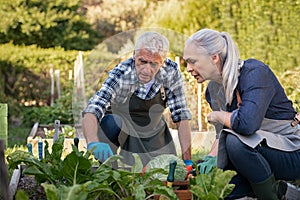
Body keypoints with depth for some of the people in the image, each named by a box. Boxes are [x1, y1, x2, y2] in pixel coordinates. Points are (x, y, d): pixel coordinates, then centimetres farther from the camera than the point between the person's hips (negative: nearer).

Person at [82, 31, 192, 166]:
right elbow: (91, 112, -42)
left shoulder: (171, 72, -21)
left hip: (154, 134, 4)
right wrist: (93, 143, -62)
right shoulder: (120, 74, -31)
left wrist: (187, 161, -20)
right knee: (112, 122, -34)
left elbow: (181, 116, -15)